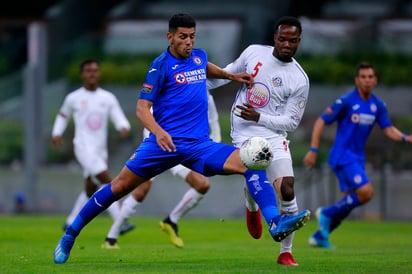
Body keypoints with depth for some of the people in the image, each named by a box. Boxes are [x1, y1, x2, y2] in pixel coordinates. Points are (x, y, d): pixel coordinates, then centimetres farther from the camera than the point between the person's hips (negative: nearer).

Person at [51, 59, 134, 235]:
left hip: (101, 150, 5)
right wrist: (57, 133, 3)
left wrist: (124, 128, -24)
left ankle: (70, 223, 31)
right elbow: (63, 116, 19)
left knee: (90, 190, 12)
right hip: (84, 147, -5)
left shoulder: (108, 98, 8)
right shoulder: (73, 98, 3)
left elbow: (120, 119, -1)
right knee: (107, 180, -21)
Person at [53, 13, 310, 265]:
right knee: (120, 186, -5)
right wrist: (157, 131, -30)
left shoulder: (199, 56, 12)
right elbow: (142, 107, -13)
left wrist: (231, 76, 31)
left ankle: (276, 223, -25)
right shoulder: (161, 65, -6)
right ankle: (70, 235, 10)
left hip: (199, 144, 4)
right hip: (165, 141, -4)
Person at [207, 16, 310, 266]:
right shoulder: (254, 52, 0)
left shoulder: (300, 80, -7)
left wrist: (259, 117, -16)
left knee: (287, 189, -15)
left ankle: (286, 252, -1)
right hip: (244, 135, 1)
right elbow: (229, 73, 17)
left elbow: (291, 122, -5)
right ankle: (252, 208, 25)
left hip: (274, 136, -1)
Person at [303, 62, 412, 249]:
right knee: (366, 193, -20)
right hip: (342, 155, -7)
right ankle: (327, 213, -3)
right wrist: (313, 150, -14)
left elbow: (388, 130, 5)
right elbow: (321, 122, -10)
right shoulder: (346, 101, -13)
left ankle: (319, 236, 21)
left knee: (348, 203, 8)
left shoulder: (378, 105, 5)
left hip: (357, 158, 7)